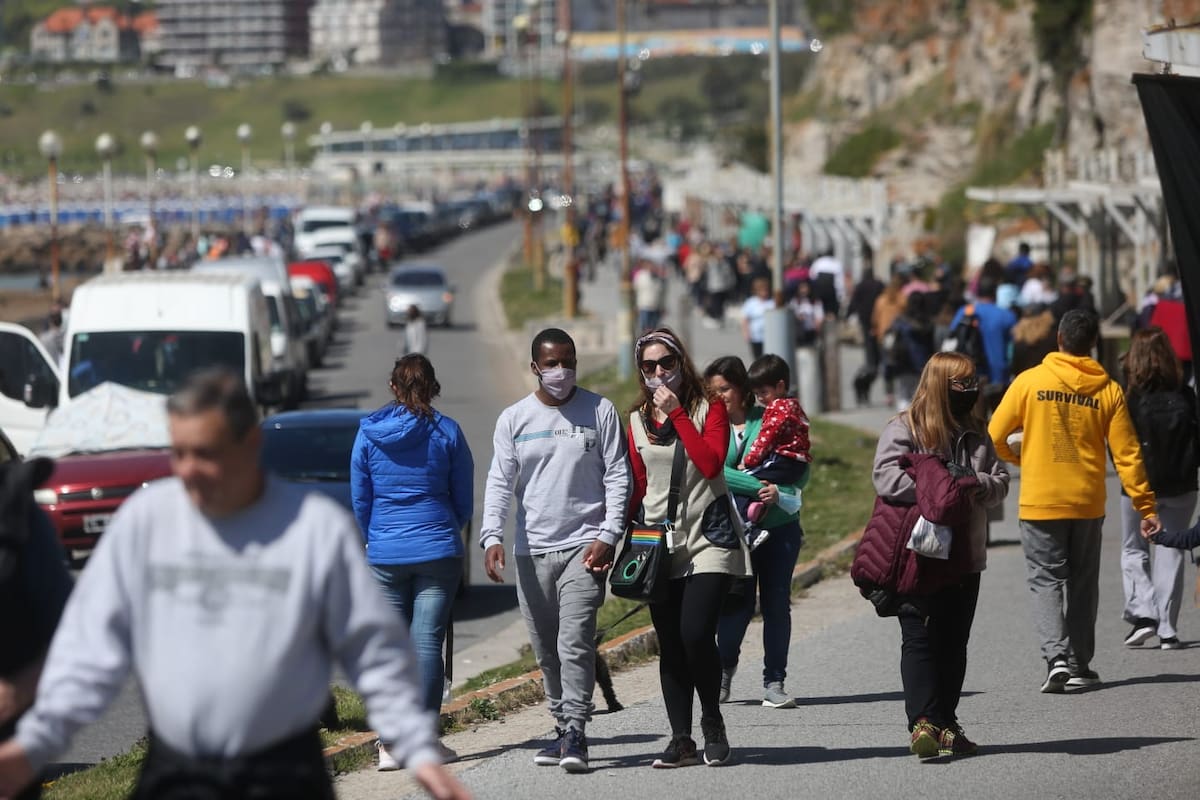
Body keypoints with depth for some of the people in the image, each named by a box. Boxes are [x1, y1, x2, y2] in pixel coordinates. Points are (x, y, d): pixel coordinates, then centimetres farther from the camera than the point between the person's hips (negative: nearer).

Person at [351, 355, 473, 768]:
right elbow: (465, 501, 5)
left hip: (385, 557, 1)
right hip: (438, 552, -1)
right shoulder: (446, 433, -2)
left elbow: (359, 501, 8)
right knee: (427, 642, -1)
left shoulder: (368, 435, 1)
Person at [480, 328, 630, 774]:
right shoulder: (514, 419, 7)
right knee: (546, 652, 9)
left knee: (575, 644, -15)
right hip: (531, 551, 3)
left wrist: (607, 537, -10)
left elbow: (617, 477, 2)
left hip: (584, 548, -3)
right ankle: (563, 729, 19)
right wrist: (492, 537, -12)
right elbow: (499, 483, 3)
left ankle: (575, 734, -15)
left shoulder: (599, 412, 3)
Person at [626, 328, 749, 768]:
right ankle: (681, 739, 8)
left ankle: (713, 722, 5)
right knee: (670, 646, 2)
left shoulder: (709, 409, 1)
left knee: (695, 634, -17)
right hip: (659, 545, 4)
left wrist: (677, 414, -14)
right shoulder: (637, 421, 11)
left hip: (708, 538, -4)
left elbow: (711, 463, -16)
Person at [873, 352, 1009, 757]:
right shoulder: (904, 428, -5)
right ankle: (922, 721, -6)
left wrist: (976, 484, -13)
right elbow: (887, 478, -19)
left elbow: (1000, 481, 9)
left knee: (954, 642, 5)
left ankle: (946, 723, 6)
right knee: (920, 639, -3)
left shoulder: (975, 433, 14)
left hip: (965, 557, 6)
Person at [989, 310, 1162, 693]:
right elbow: (1127, 453, -3)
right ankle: (1080, 665, 16)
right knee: (1083, 583, 14)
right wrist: (1146, 506, 2)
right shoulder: (1108, 390, -2)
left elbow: (996, 435, -2)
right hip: (1088, 504, 2)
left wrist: (1018, 460, 20)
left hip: (1040, 503, -2)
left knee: (1046, 580, 2)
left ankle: (1056, 657, -16)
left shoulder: (1030, 381, -5)